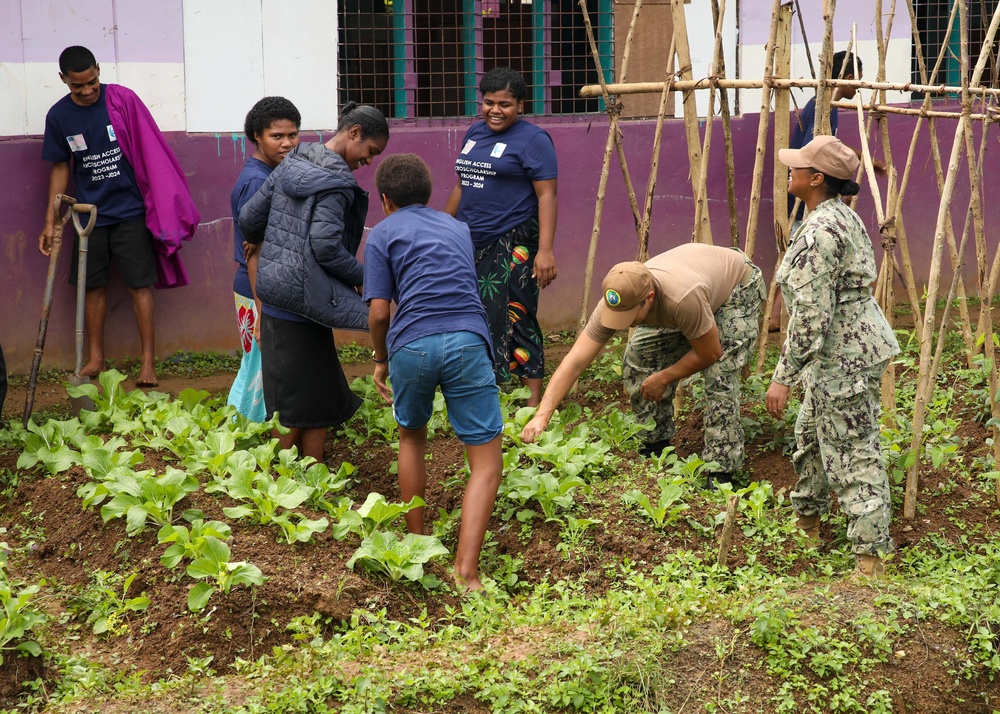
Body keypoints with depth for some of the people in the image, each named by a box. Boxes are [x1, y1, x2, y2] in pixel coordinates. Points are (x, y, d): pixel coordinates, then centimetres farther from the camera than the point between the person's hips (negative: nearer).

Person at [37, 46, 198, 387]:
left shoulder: (123, 100, -9)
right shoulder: (58, 115, -1)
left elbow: (150, 153, -5)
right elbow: (60, 168, 8)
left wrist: (162, 202, -6)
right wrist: (50, 222, 5)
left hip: (130, 211, -3)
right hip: (90, 214, 3)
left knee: (140, 285, -4)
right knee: (93, 285, 9)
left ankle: (148, 363, -1)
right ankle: (95, 358, 21)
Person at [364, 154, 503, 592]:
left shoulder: (383, 234, 14)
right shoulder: (457, 228, 28)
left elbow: (378, 312, 5)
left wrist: (381, 360, 22)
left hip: (411, 345, -1)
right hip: (467, 340, 1)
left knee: (411, 440, 27)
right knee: (487, 463, 2)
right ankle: (466, 572, -12)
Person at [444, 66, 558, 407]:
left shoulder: (532, 139, -6)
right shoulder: (474, 133, 15)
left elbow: (547, 196, -12)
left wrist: (545, 250, -19)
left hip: (514, 247, -7)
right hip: (471, 243, 7)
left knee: (514, 319, -9)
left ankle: (533, 402, -5)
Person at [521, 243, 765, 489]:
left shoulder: (683, 298, -47)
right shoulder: (617, 301, -30)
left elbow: (710, 354, -29)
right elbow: (575, 361, -30)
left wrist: (663, 378, -17)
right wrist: (541, 416, -37)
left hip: (739, 288, -6)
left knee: (719, 373, -23)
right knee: (638, 358, -6)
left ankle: (721, 472, -13)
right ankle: (655, 444, 11)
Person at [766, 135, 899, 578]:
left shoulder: (819, 231, -23)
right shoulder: (842, 216, 10)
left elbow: (810, 314, -26)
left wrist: (783, 377, -23)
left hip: (842, 358, -11)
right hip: (850, 347, 11)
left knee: (852, 456, -5)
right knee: (811, 435, 26)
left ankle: (871, 561, -1)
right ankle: (806, 521, 43)